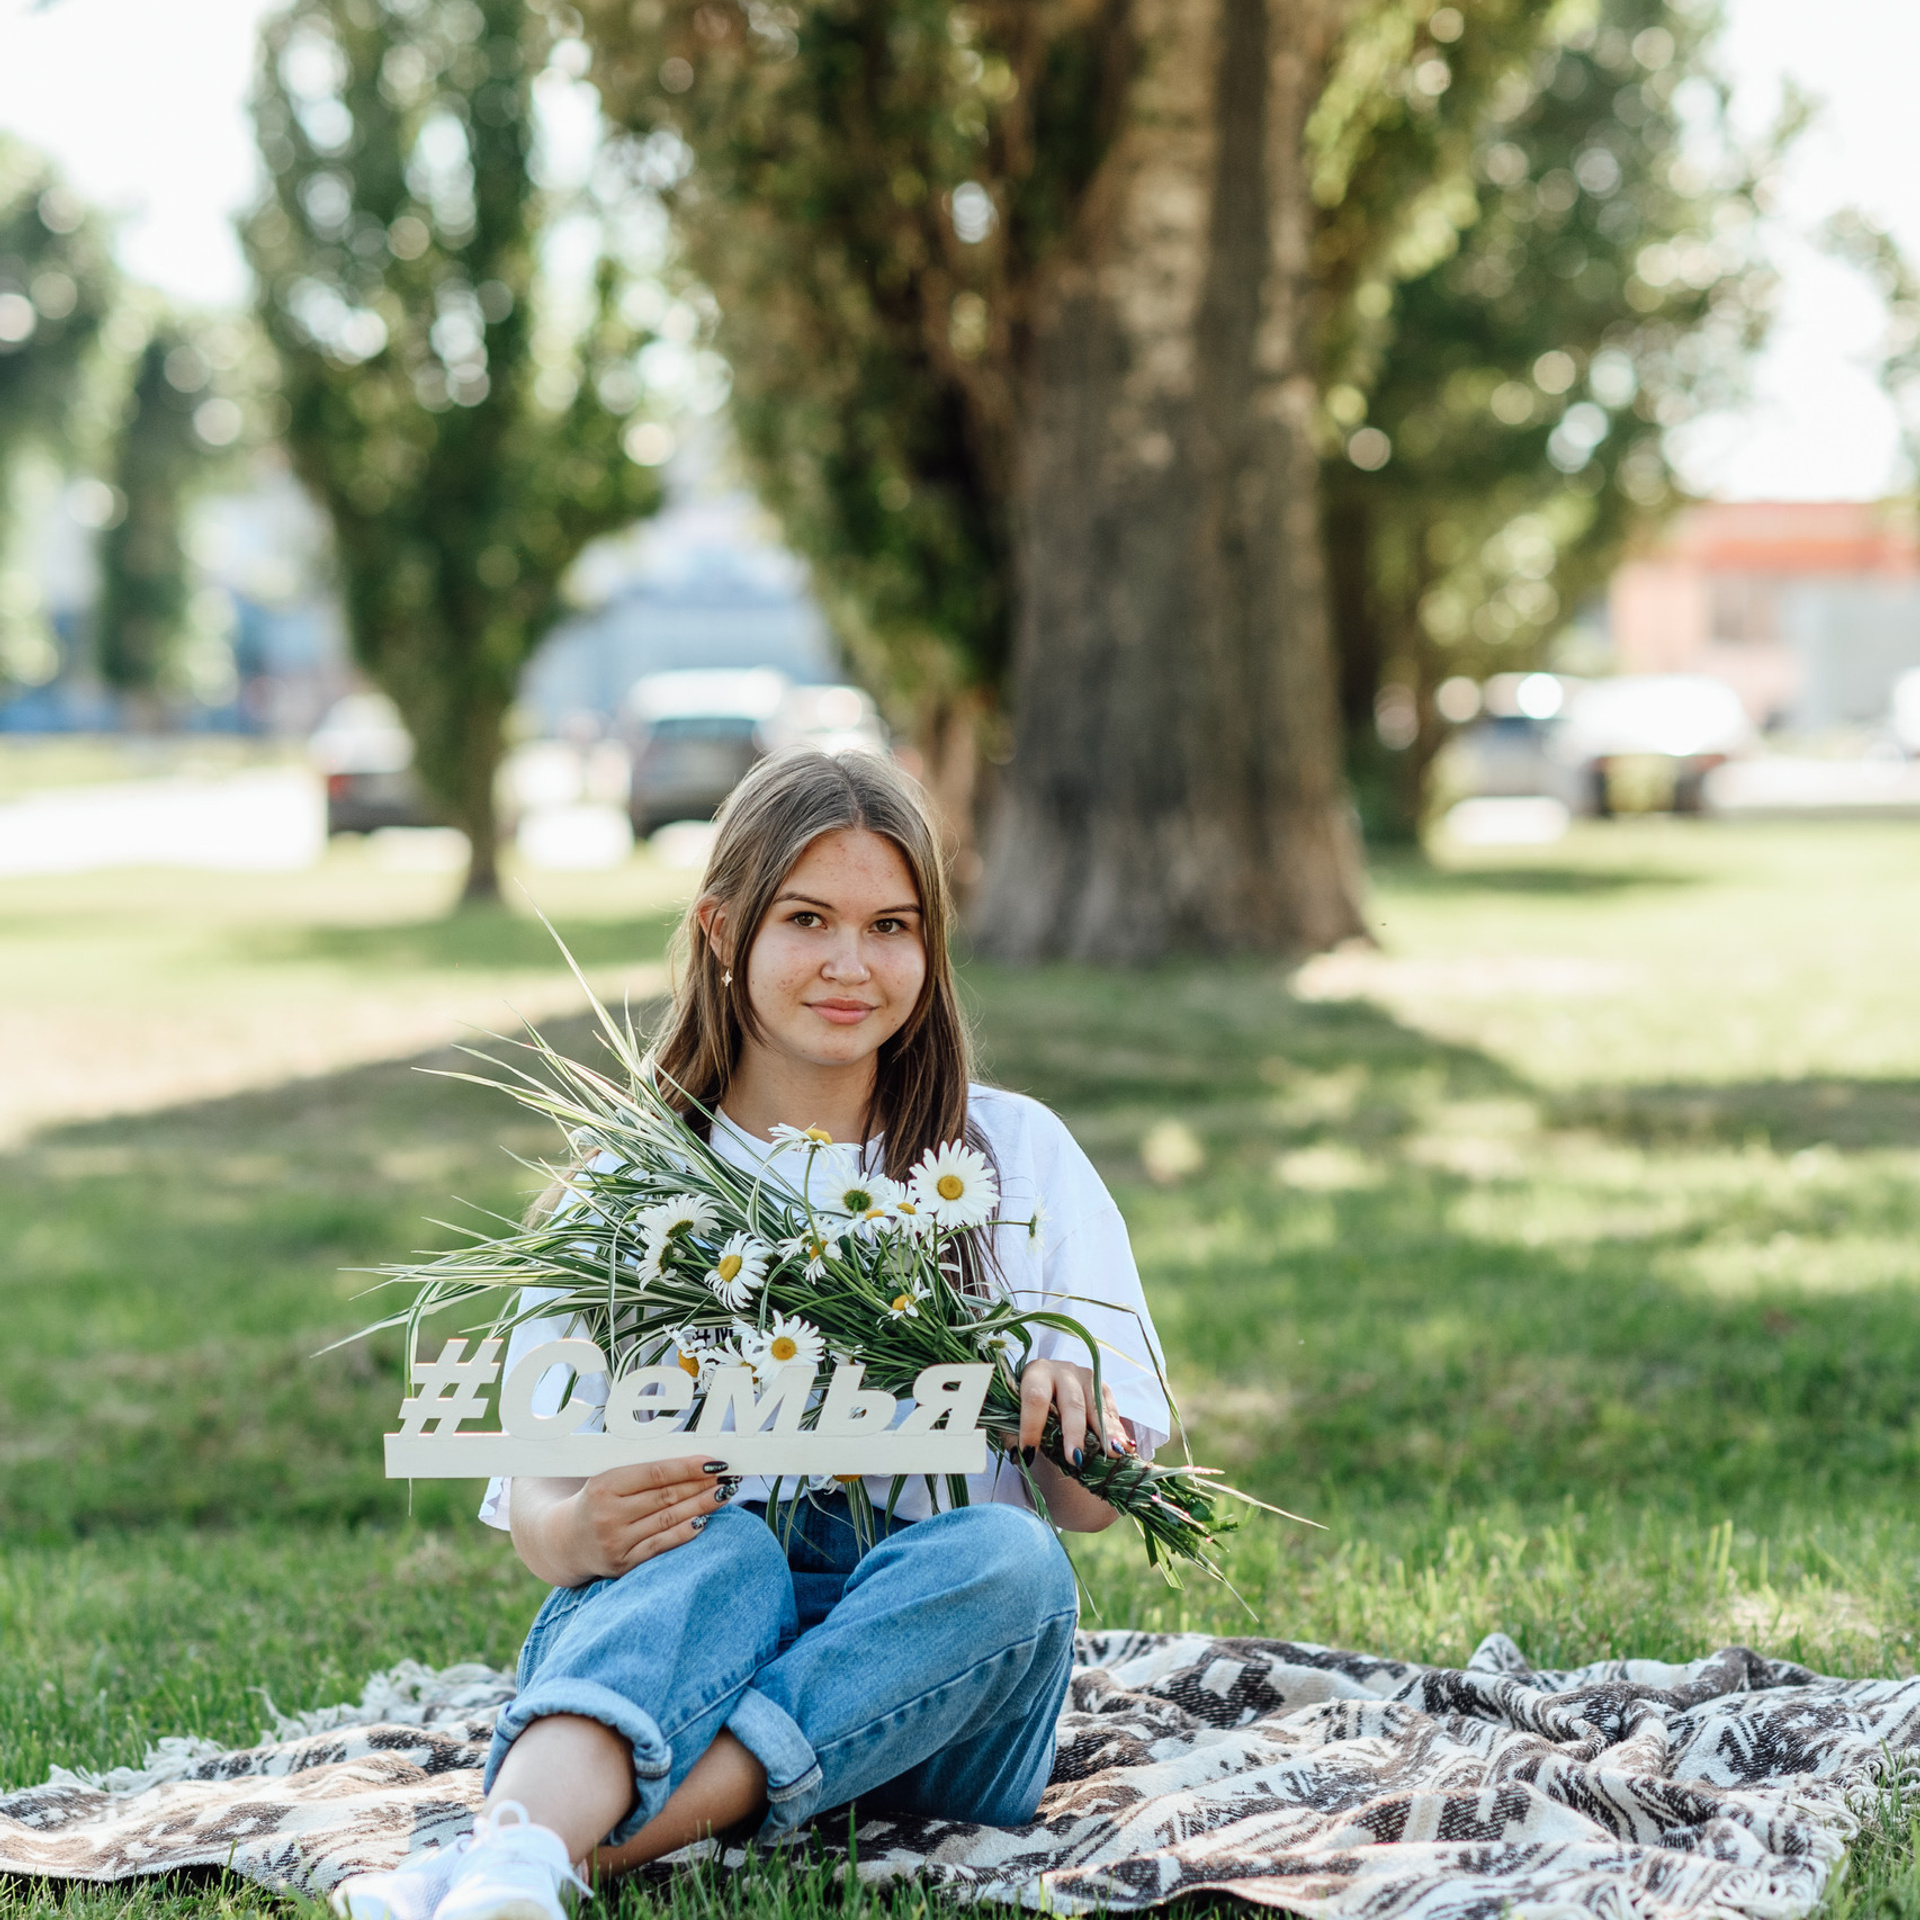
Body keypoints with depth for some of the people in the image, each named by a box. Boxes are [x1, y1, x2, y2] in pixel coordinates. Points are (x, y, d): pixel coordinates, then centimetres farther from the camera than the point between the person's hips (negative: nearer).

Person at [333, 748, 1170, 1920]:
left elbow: (1091, 1506, 8)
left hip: (928, 1683, 1)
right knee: (720, 1545, -33)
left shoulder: (1018, 1158, 12)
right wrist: (582, 1531, -22)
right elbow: (535, 1503, 4)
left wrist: (1067, 1422, -17)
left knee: (1005, 1558, -32)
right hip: (671, 1614, 0)